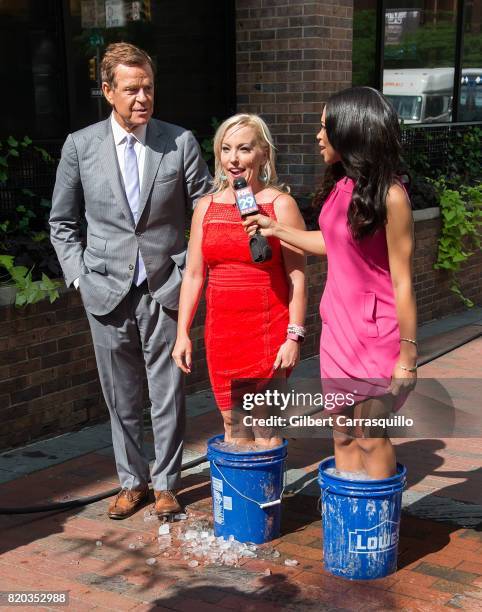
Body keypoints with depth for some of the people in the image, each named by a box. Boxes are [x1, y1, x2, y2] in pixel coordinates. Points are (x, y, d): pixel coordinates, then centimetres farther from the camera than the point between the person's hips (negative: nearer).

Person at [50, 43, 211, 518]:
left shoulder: (181, 142, -2)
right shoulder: (80, 145, 0)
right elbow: (62, 222, 9)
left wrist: (194, 271, -4)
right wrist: (78, 276, 1)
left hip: (164, 289, -1)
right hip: (107, 291, 1)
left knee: (168, 395, 6)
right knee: (121, 398, 12)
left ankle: (165, 484, 24)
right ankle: (132, 480, 29)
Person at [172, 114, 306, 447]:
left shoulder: (281, 205, -5)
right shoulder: (206, 206, 8)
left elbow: (298, 278, -7)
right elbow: (193, 275, 10)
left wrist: (294, 336, -12)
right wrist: (182, 333, 6)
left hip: (267, 330, -4)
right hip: (221, 330, 4)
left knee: (265, 429, -2)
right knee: (233, 426, 11)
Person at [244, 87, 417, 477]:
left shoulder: (390, 196, -19)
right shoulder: (339, 185, 3)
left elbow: (402, 281, -16)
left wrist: (408, 355, -13)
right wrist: (276, 229, 16)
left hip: (374, 331, -7)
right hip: (337, 325, 7)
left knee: (370, 438, 4)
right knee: (342, 436, 13)